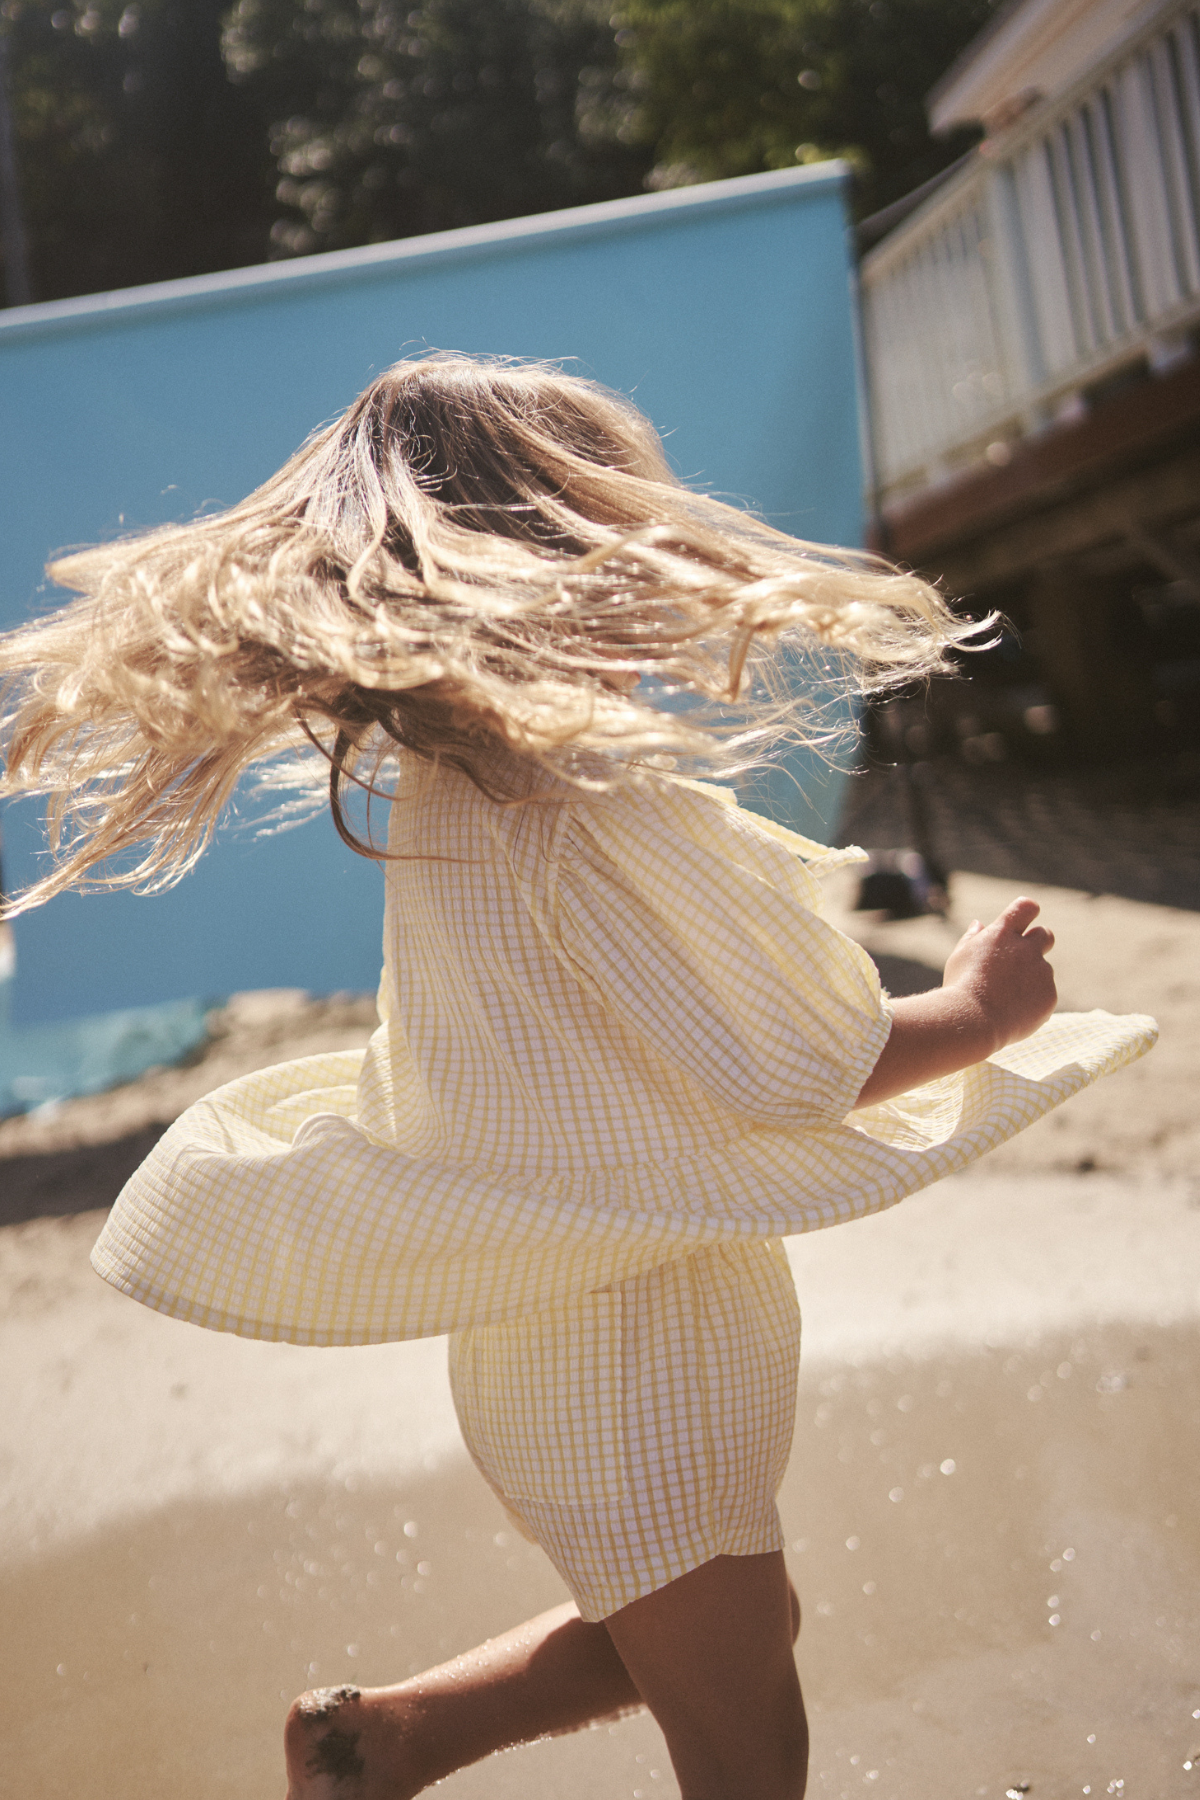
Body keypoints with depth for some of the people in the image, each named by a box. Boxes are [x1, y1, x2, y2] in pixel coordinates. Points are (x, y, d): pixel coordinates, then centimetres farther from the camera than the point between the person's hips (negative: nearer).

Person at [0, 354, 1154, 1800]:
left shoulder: (436, 791, 1)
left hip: (527, 1345, 9)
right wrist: (980, 1011, -3)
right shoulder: (595, 798, -26)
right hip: (637, 1366, -9)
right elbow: (791, 1066, -20)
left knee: (755, 1624, 28)